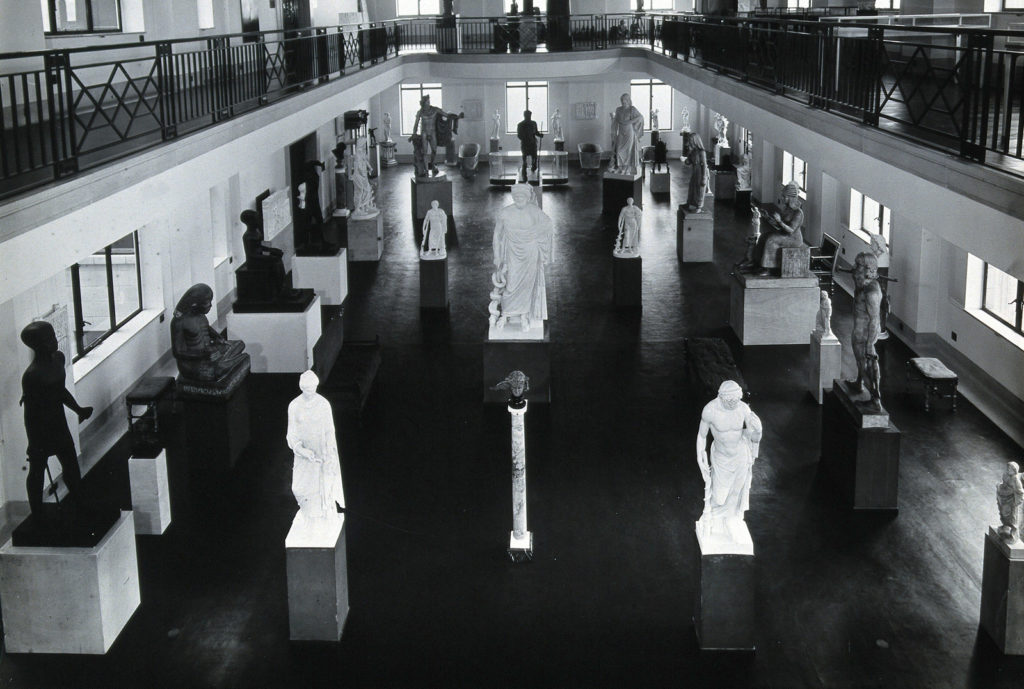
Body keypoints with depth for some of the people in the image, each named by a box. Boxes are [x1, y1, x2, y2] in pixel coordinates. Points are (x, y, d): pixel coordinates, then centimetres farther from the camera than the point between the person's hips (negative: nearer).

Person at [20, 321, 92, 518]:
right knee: (37, 470, 10)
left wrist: (79, 410, 17)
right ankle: (38, 516, 27)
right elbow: (31, 413, -23)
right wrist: (34, 444, -18)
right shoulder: (32, 375, -29)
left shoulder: (58, 358, -4)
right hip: (40, 429, -8)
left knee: (71, 465, 21)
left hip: (59, 422, 8)